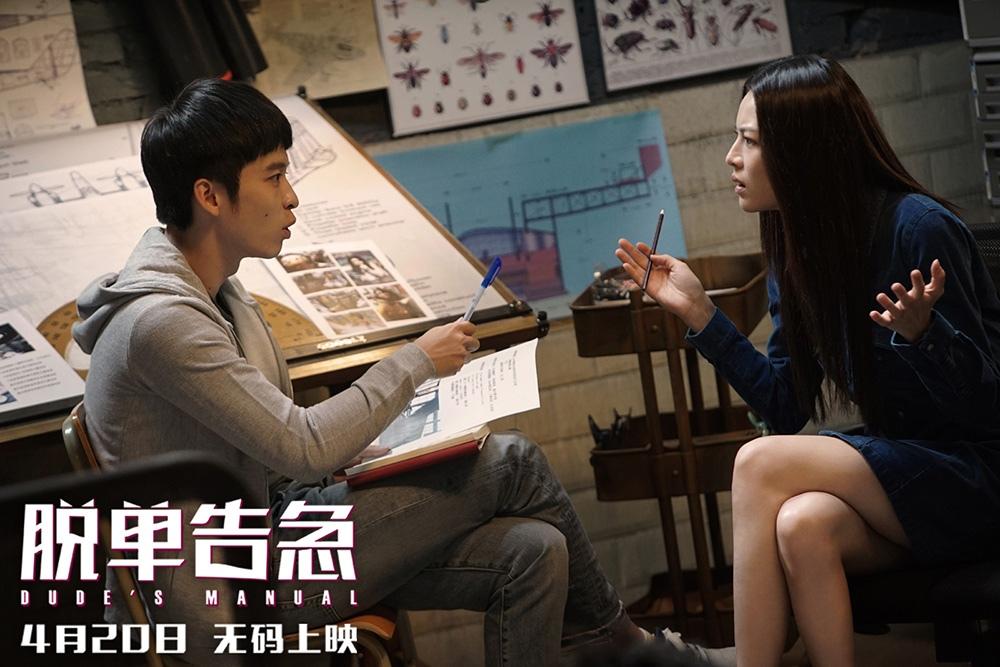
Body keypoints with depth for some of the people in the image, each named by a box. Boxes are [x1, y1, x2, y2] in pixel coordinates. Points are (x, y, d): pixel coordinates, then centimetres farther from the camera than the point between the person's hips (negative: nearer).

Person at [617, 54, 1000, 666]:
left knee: (762, 464, -24)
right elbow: (786, 408, 6)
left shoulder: (918, 228, -16)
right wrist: (698, 311, 2)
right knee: (801, 524, -29)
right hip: (900, 468, 6)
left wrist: (921, 332, -34)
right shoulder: (795, 248, 6)